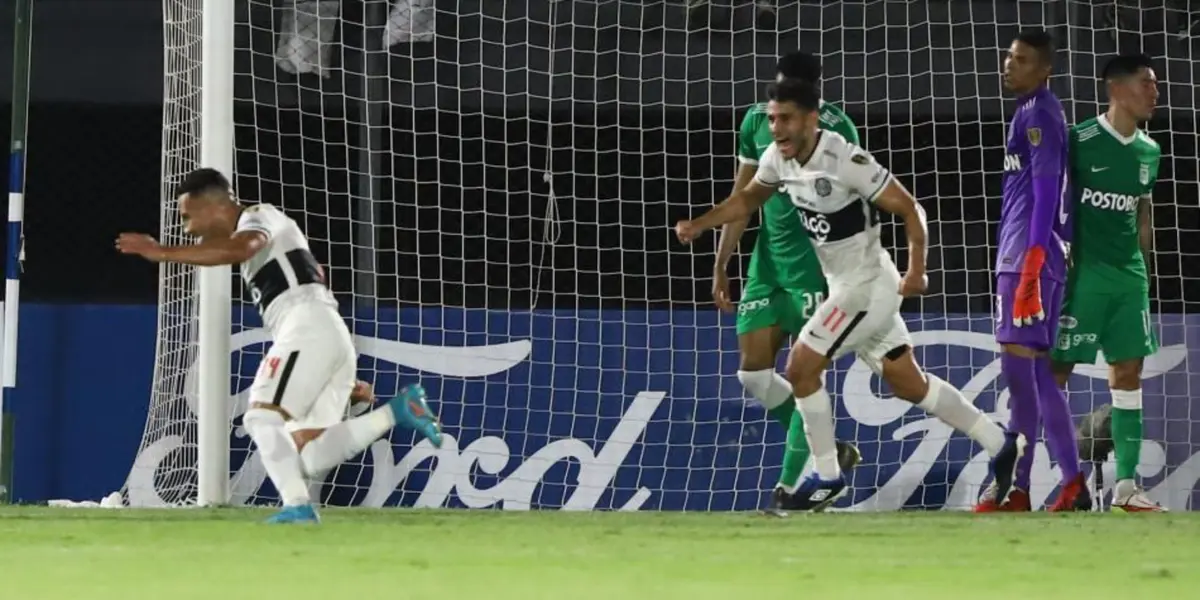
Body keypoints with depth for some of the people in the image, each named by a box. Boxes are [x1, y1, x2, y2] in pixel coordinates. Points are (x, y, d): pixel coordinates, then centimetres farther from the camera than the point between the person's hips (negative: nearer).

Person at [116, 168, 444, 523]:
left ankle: (297, 506, -28)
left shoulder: (258, 216, 3)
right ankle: (398, 411, -4)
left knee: (262, 417, -18)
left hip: (308, 330, -9)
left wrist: (163, 253, -25)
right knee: (311, 456, -1)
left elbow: (239, 249, -23)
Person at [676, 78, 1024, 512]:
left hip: (869, 286, -8)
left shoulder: (846, 160, -25)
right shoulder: (778, 158, -2)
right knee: (909, 385, 14)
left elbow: (908, 208, -20)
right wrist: (697, 226, 9)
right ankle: (1001, 445, 24)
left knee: (801, 367, -8)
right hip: (845, 285, 8)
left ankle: (826, 477, 5)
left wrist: (916, 270, -28)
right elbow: (749, 199, 19)